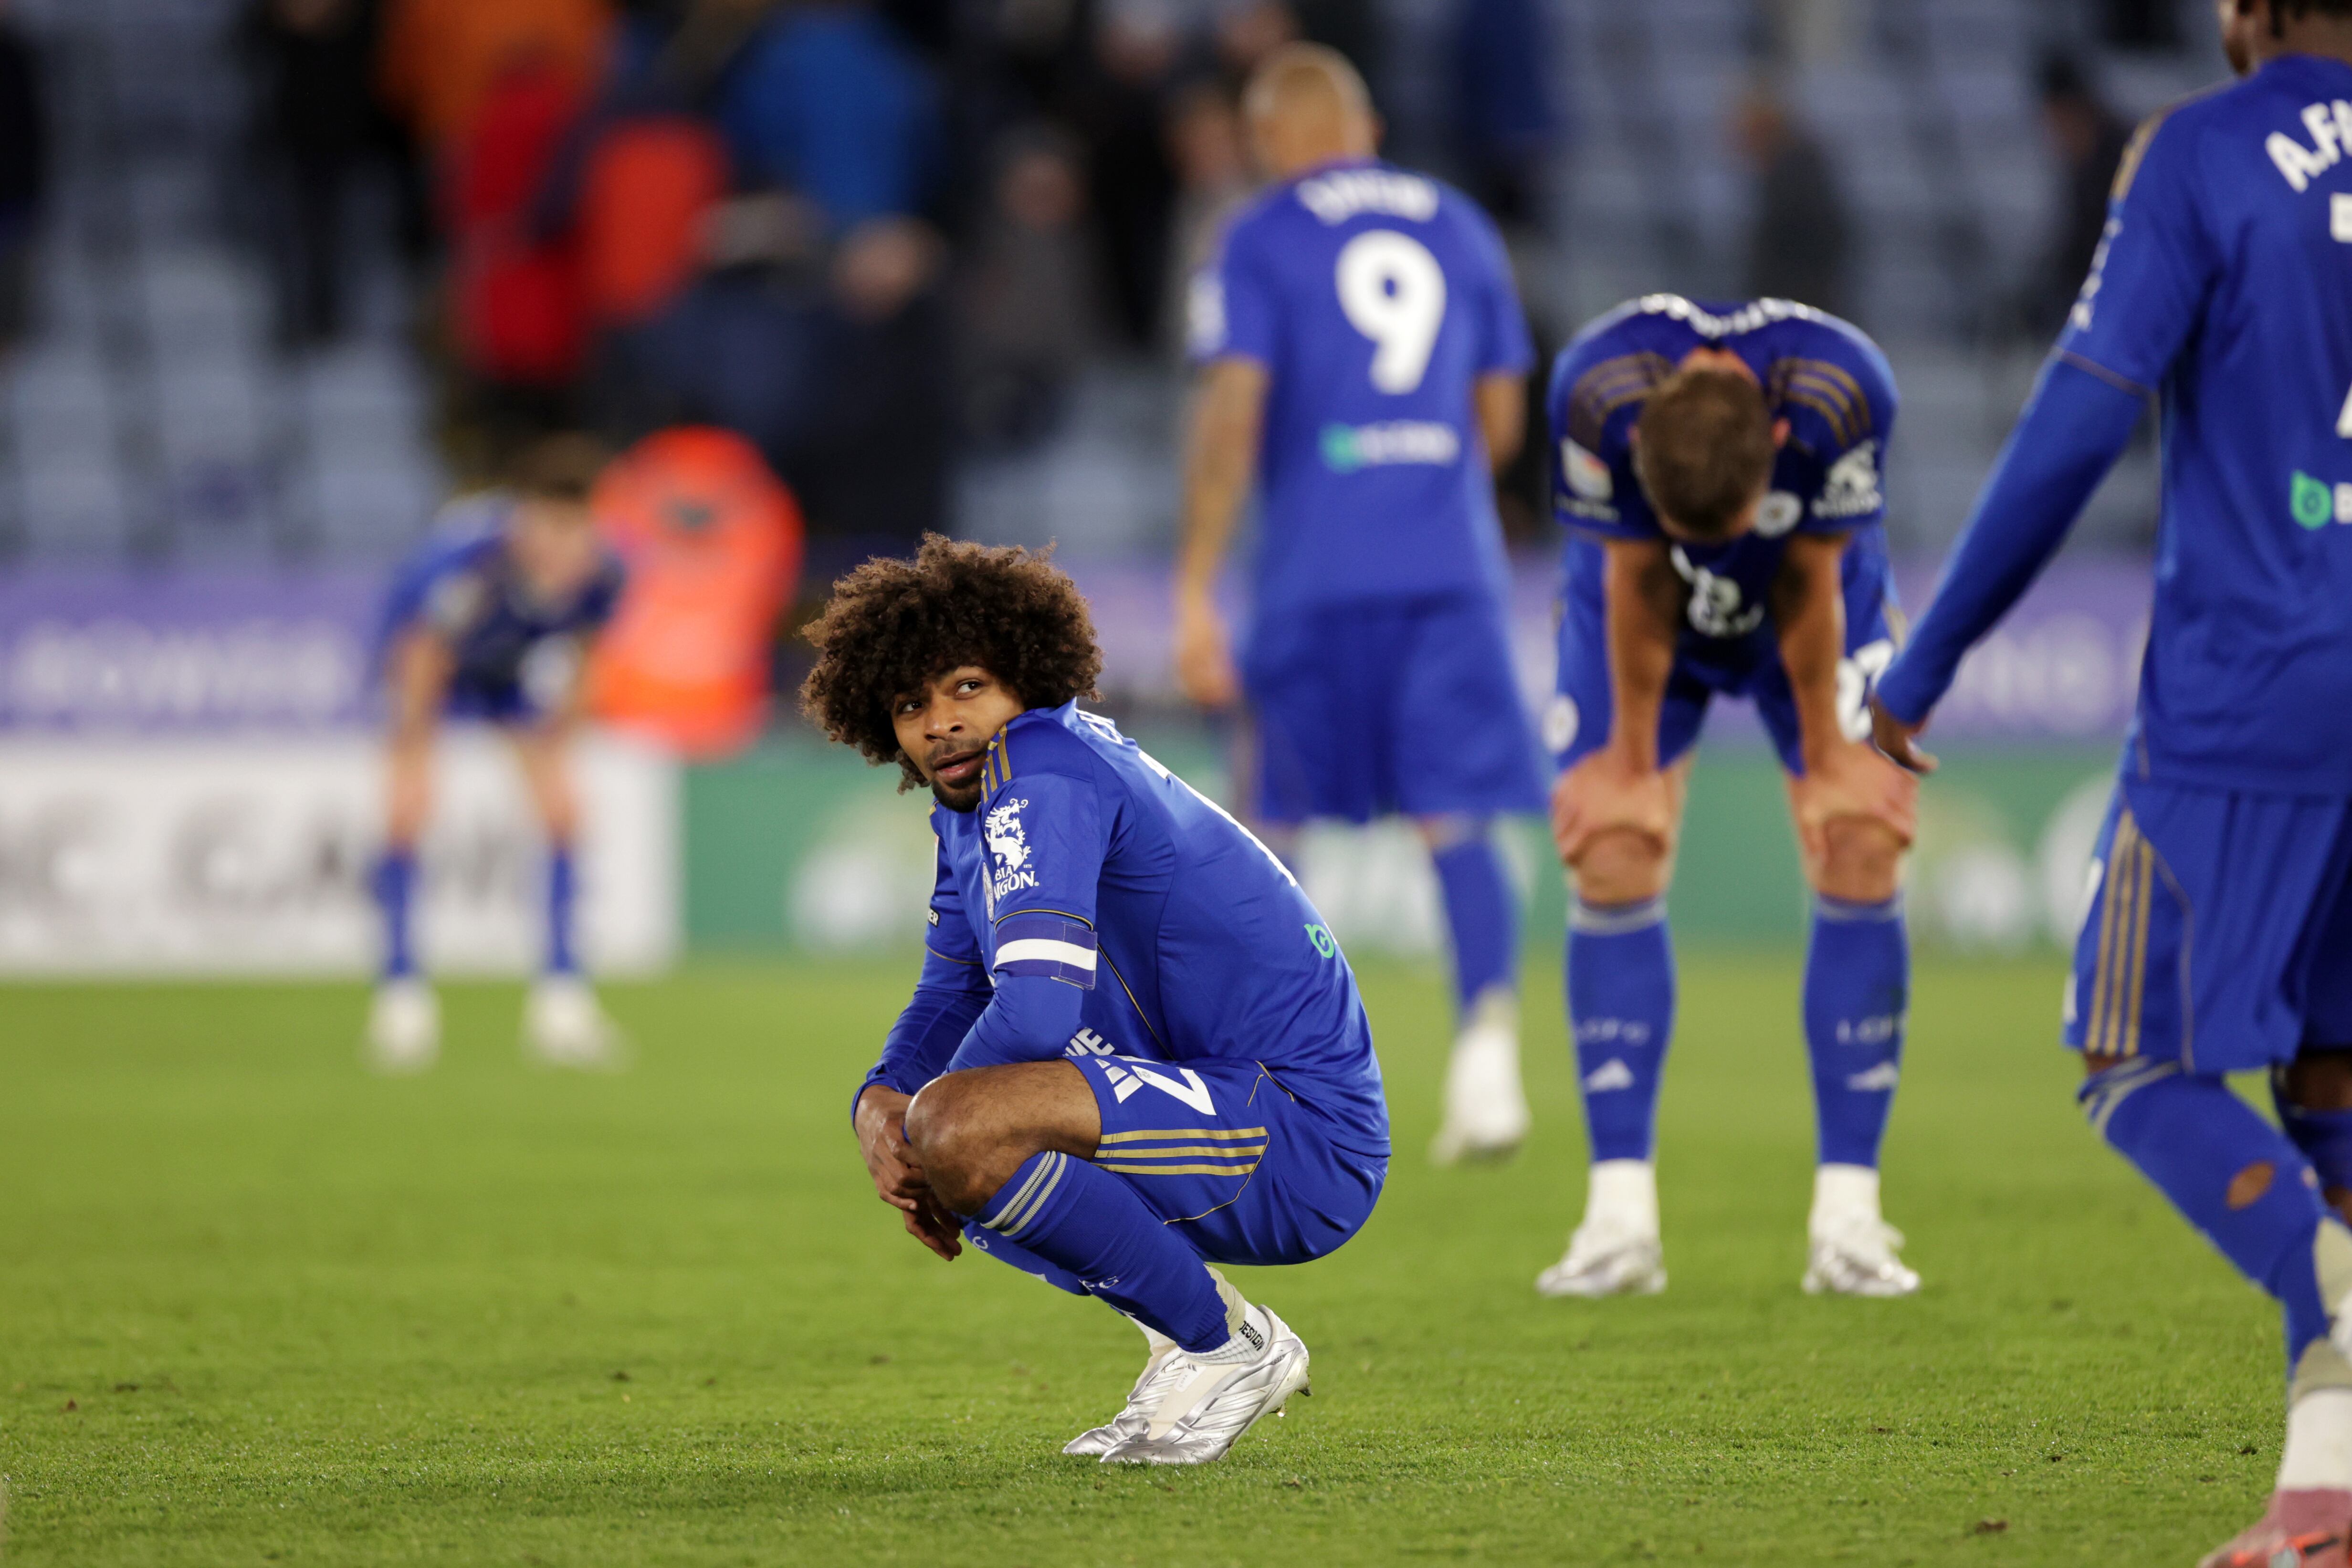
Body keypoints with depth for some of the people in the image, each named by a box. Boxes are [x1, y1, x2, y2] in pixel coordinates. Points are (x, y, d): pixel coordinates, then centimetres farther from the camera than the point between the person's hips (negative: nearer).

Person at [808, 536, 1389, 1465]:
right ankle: (1194, 1329, 14)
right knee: (918, 1127, 20)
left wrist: (921, 1126, -9)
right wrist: (879, 1104, -1)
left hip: (1303, 1135, -11)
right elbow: (951, 999, 22)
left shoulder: (1042, 771, -15)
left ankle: (1226, 1345, -11)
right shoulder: (975, 799, 15)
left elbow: (1038, 1005, -26)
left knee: (955, 1127, -29)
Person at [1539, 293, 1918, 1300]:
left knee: (1861, 856, -11)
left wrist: (1824, 763, -12)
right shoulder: (1599, 394, -38)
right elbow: (1637, 582, -23)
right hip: (1650, 609, 0)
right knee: (1613, 859, -12)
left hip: (1817, 601, 0)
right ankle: (1621, 1213, -9)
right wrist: (1636, 766, -12)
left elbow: (1810, 584, -23)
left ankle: (1848, 1216, -9)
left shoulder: (1839, 394, -39)